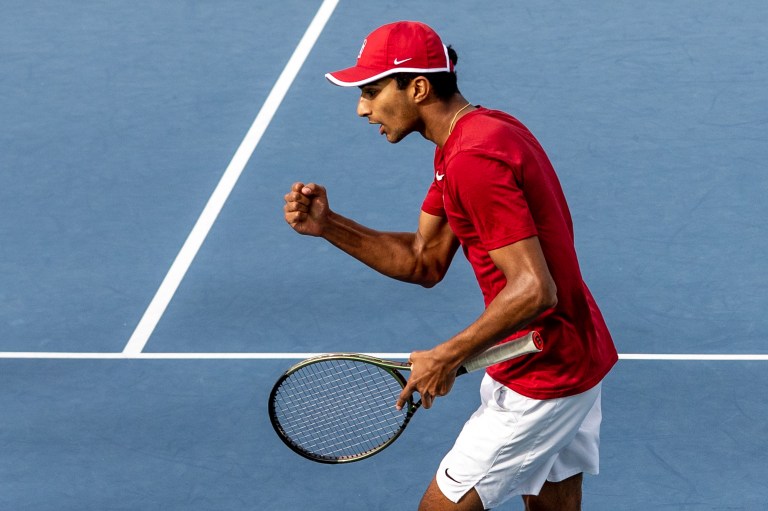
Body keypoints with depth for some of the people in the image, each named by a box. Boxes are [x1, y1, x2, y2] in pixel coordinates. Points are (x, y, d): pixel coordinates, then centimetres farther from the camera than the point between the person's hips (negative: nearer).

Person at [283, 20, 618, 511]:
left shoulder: (475, 161, -25)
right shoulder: (485, 128, 8)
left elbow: (533, 290, -30)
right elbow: (425, 262, 8)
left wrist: (448, 356, -21)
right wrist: (328, 226, -3)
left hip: (543, 381, -10)